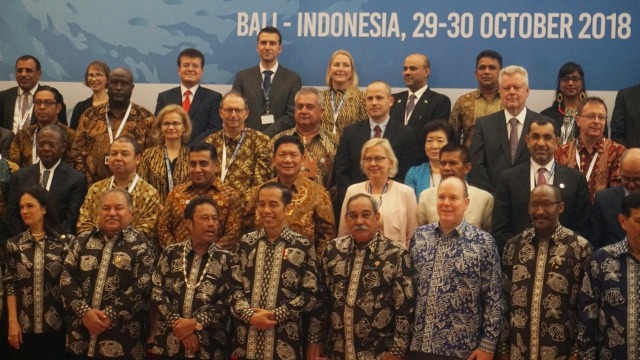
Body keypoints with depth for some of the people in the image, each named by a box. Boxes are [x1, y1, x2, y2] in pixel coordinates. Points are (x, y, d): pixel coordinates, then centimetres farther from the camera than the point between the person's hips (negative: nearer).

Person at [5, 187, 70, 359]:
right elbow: (10, 285, 3)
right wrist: (13, 321, -3)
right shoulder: (14, 244, 3)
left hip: (56, 325, -1)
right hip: (24, 326, 1)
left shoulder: (64, 242, -2)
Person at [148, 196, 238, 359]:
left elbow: (229, 301, -6)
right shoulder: (171, 253, 6)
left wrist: (196, 323, -14)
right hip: (168, 342, 1)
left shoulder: (227, 259, 2)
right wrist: (177, 322, -11)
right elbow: (157, 291, 1)